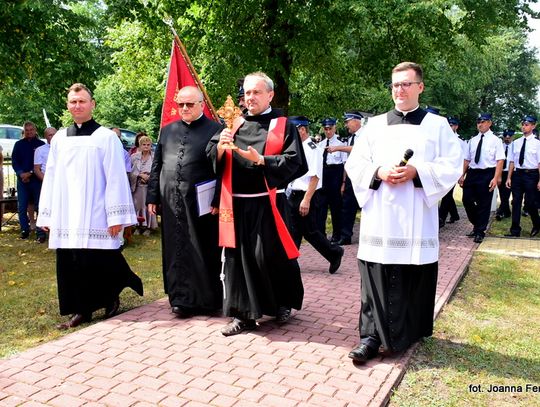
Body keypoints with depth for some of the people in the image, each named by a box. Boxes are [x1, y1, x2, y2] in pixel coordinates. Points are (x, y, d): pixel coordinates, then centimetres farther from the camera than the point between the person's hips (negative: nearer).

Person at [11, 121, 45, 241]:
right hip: (22, 179, 3)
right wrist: (21, 174, -10)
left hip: (36, 179, -3)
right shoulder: (19, 144, 10)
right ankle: (24, 230, 16)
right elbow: (14, 161, 6)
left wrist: (30, 173, -11)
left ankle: (40, 232, 1)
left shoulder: (41, 144, 1)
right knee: (22, 206, 5)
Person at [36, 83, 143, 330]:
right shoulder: (59, 139, 11)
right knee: (71, 265, 6)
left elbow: (116, 178, -7)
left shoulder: (106, 137, -3)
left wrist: (116, 215, -12)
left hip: (95, 215, -5)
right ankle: (82, 310, 18)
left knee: (99, 262, -2)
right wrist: (46, 215, 9)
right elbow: (50, 179, 13)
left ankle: (111, 298, 24)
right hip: (65, 216, 5)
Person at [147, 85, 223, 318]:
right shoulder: (167, 131, 14)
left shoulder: (215, 130, -2)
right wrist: (153, 196, 8)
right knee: (177, 252, 9)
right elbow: (157, 166, 14)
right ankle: (182, 298, 21)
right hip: (171, 202, 5)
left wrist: (217, 200, -13)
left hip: (200, 202, -4)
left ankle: (207, 299, 19)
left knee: (203, 252, 4)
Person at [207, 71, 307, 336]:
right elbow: (211, 155, 9)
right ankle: (243, 314, 16)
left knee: (270, 255, 0)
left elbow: (293, 160, -8)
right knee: (238, 256, 5)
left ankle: (283, 303, 26)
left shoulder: (282, 125, 1)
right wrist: (220, 147, -12)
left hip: (267, 203, -4)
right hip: (236, 202, 4)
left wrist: (261, 160, -20)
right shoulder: (235, 123, 12)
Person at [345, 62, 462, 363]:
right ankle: (372, 335, 4)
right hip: (380, 217, 1)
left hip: (418, 218, 0)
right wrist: (379, 173, -12)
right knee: (377, 279, -2)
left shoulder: (438, 125, 8)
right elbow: (355, 164, 7)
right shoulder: (375, 125, 12)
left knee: (415, 278, 4)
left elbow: (452, 166, -1)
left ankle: (412, 333, 22)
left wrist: (416, 172, -16)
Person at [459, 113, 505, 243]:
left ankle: (480, 232, 15)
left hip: (487, 174, -4)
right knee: (467, 200, 3)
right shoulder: (472, 140, 11)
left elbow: (500, 160, -8)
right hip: (472, 173, 4)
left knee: (484, 204, 3)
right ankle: (476, 225, 26)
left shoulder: (495, 140, -2)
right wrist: (463, 175, 8)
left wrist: (495, 178, -17)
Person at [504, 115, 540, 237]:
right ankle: (515, 230, 13)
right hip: (517, 174, 4)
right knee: (516, 202, 5)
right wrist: (509, 178, 5)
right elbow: (512, 161, 10)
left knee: (530, 203, 1)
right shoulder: (516, 143, 9)